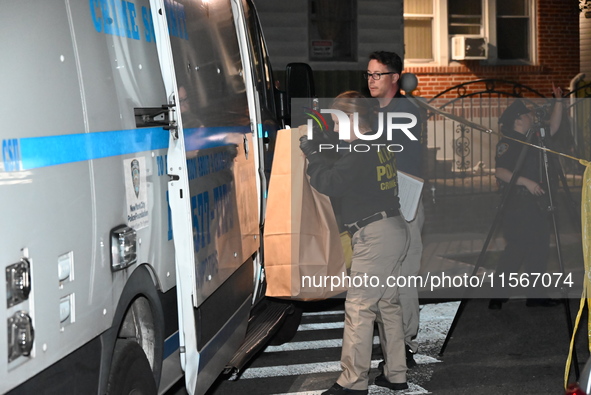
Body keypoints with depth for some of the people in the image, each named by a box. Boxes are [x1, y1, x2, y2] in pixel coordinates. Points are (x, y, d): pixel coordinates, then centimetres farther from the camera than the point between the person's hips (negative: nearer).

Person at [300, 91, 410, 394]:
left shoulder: (360, 152, -16)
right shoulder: (381, 145, 12)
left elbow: (328, 183, -17)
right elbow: (343, 173, 19)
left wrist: (311, 153, -4)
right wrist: (317, 154, 11)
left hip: (374, 235, -10)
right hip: (394, 230, 10)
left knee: (359, 309, -6)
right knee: (388, 303, 15)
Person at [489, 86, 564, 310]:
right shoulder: (507, 143, -7)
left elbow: (553, 127, 22)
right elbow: (500, 171, -17)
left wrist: (558, 102, 14)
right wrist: (526, 182, -24)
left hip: (536, 204, 9)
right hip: (517, 205, -9)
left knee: (539, 251, 7)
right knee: (516, 250, -12)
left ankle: (535, 295, 12)